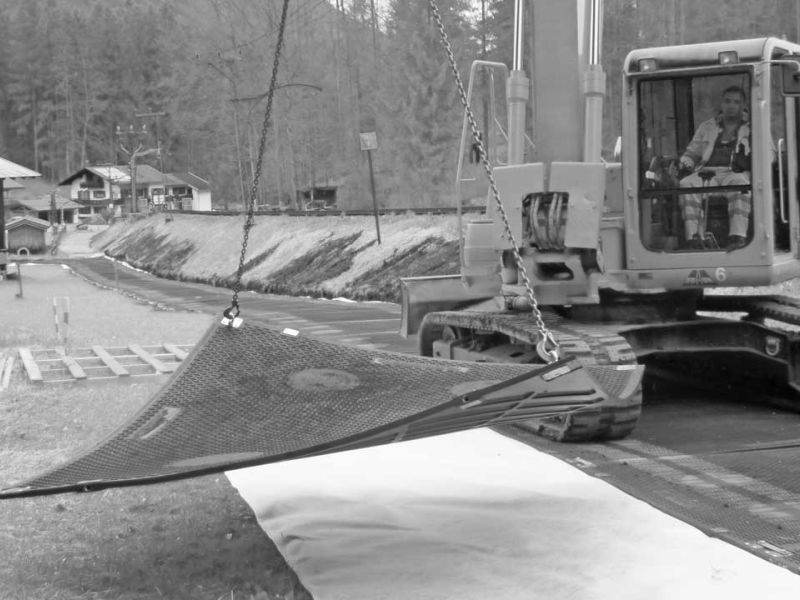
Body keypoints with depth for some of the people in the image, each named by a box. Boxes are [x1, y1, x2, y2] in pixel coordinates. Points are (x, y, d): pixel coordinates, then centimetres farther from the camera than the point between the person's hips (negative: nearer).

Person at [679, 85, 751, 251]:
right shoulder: (707, 127, 28)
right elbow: (692, 152, 29)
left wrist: (748, 159, -10)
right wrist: (684, 163, 5)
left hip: (735, 173, -2)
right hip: (707, 173, 2)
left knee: (738, 182, -41)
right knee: (686, 184, -32)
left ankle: (738, 236, -51)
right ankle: (694, 237, -41)